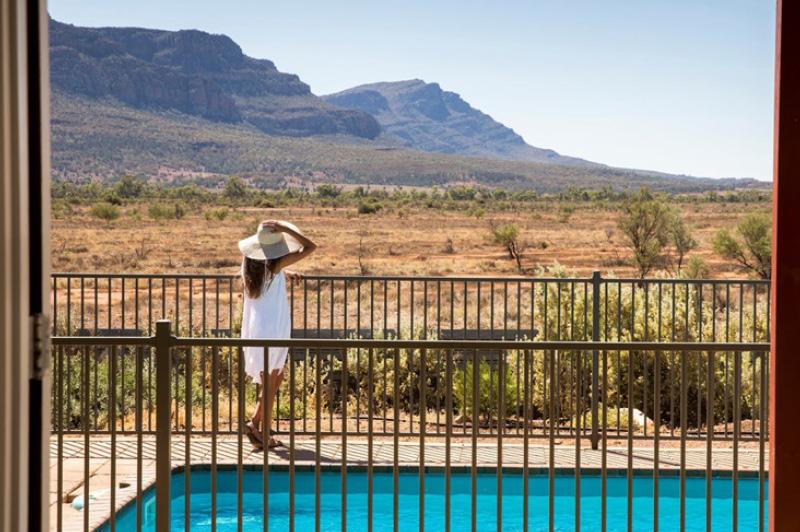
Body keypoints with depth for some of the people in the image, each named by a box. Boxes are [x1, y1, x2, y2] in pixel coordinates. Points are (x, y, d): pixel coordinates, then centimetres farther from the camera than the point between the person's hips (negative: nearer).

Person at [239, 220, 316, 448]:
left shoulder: (251, 264, 5)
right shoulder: (275, 264, -15)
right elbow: (310, 246, -14)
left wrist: (285, 273, 16)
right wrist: (285, 229, -16)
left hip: (254, 328, 7)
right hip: (273, 329, -7)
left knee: (276, 378, 18)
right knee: (270, 383, 1)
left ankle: (255, 422, 15)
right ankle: (264, 433, 5)